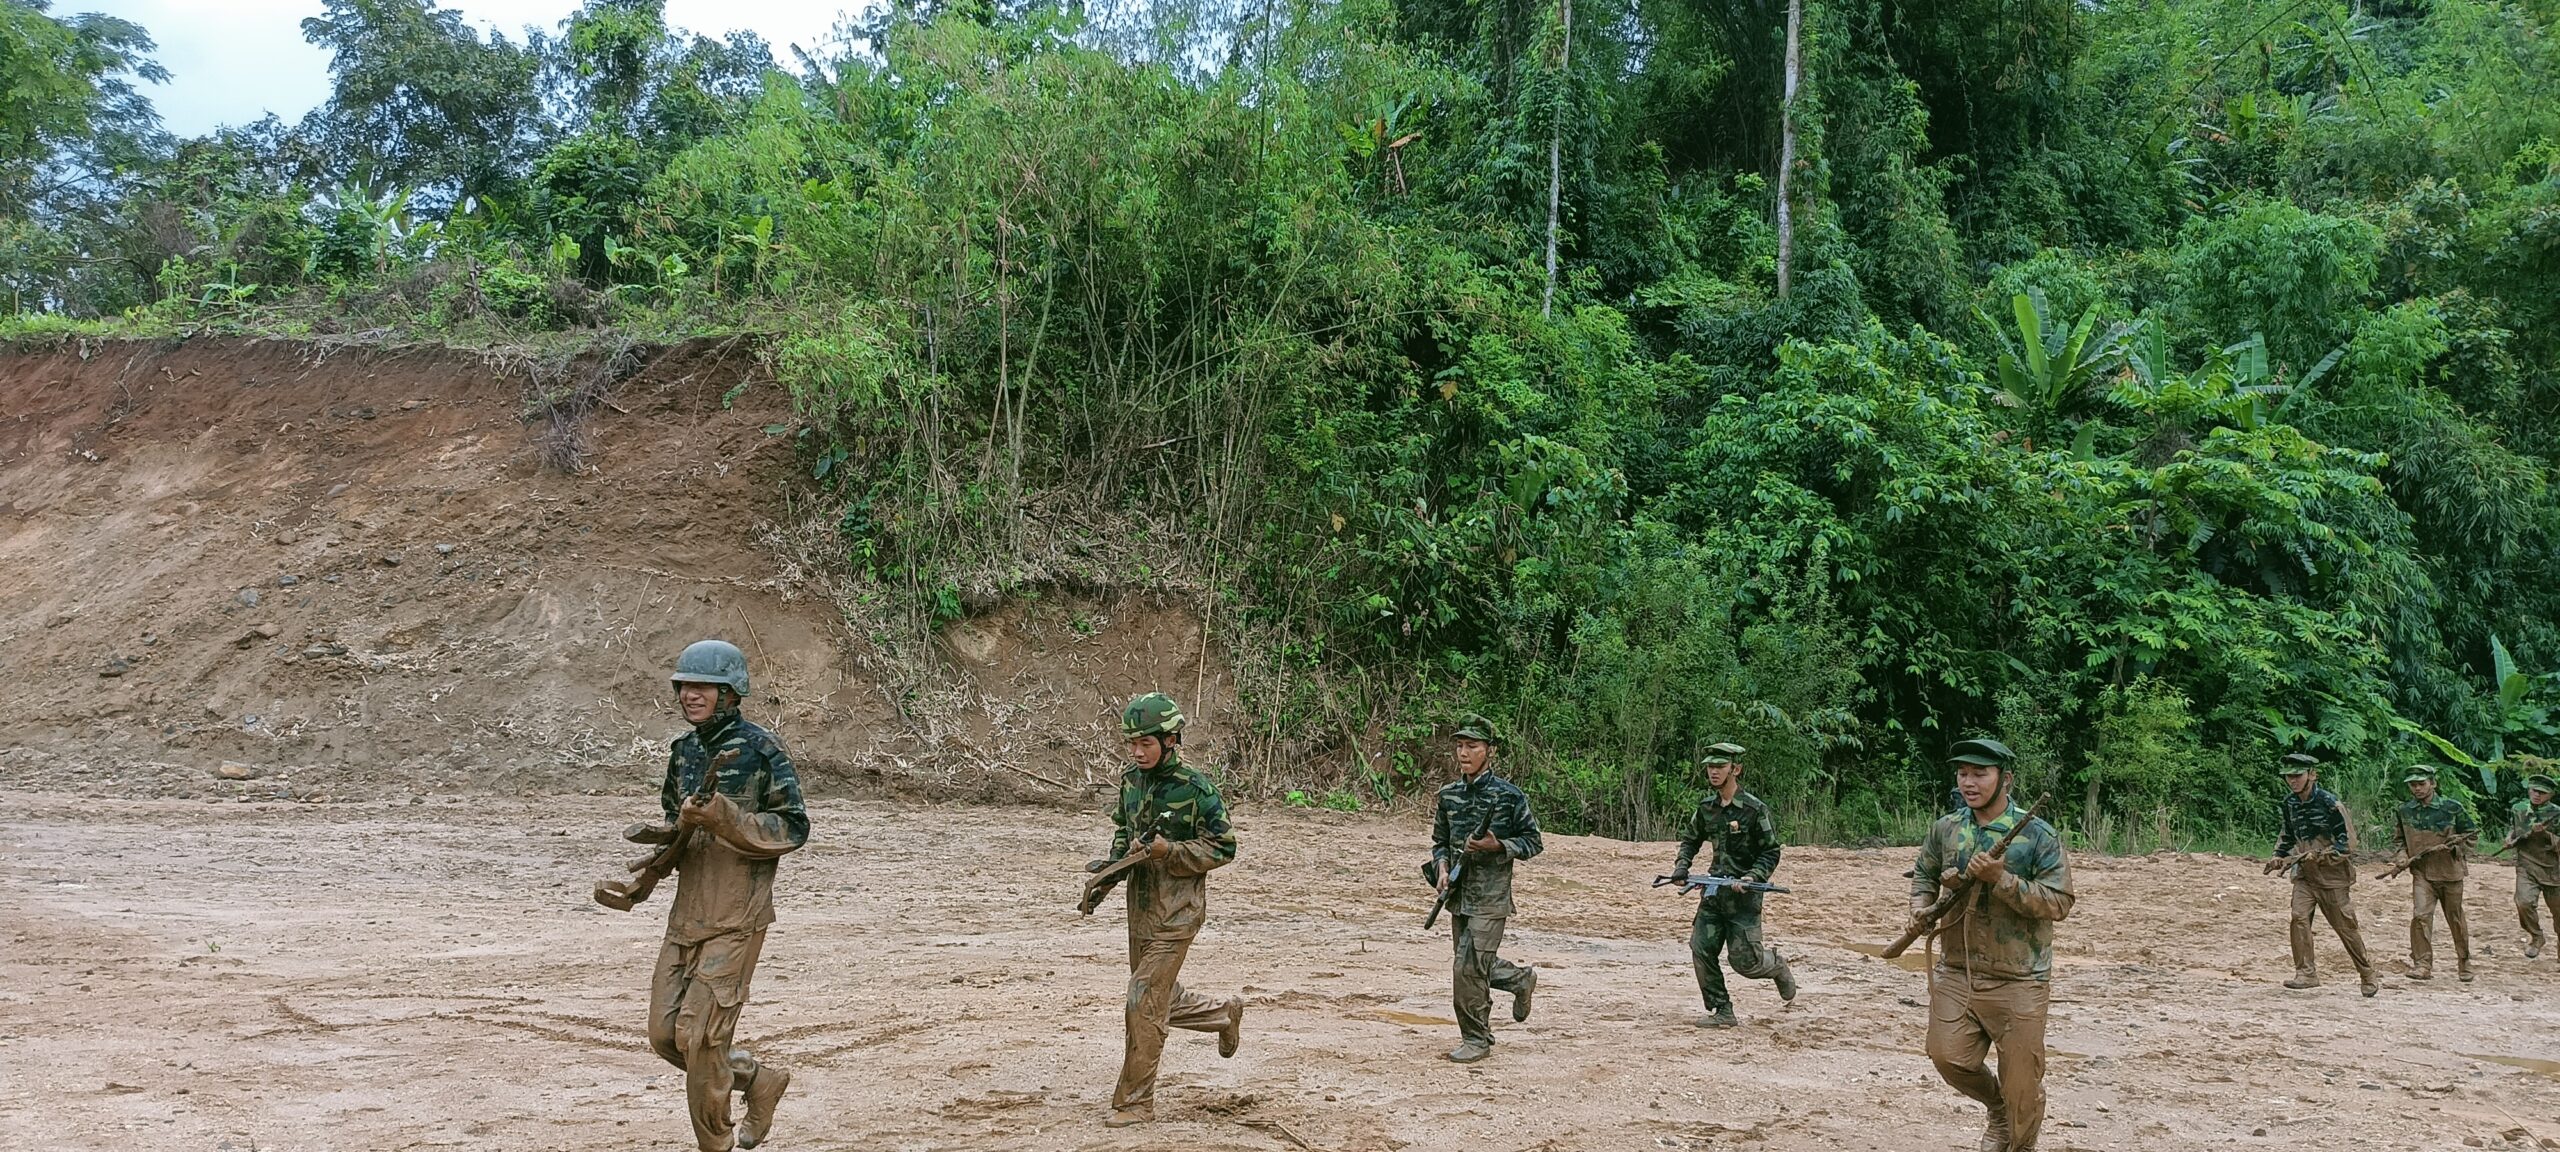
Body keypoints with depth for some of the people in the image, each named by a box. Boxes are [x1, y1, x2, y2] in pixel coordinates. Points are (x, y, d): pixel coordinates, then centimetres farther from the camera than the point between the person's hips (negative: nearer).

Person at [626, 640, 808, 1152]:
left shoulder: (760, 751, -10)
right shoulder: (683, 751, 11)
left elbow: (794, 828, -12)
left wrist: (722, 815, -22)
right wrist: (661, 833, 0)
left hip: (736, 918, -7)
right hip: (686, 913, 7)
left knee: (698, 1036, -9)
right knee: (664, 1034, 7)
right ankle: (758, 1078, 28)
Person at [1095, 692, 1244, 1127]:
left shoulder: (1195, 789, -15)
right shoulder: (1131, 781, 4)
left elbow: (1223, 847, -11)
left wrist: (1168, 850, -23)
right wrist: (1112, 862, 0)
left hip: (1175, 915, -7)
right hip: (1140, 909, 7)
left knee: (1144, 1007, -7)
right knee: (1162, 1000, 19)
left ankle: (1135, 1102, 5)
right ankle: (1225, 1014, 45)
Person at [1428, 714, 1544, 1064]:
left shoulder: (1508, 795, -8)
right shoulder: (1447, 796, 8)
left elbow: (1534, 842, -2)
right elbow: (1440, 842, 18)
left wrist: (1497, 845, -17)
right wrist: (1442, 868, -2)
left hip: (1491, 895, -6)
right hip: (1459, 894, 6)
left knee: (1468, 967, -12)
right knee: (1473, 965, 16)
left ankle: (1476, 1039, 3)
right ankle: (1523, 979, 43)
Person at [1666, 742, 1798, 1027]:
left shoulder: (1755, 810, -11)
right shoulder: (1706, 808, 6)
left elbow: (1770, 853, -7)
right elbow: (1690, 839, 22)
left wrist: (1753, 877, -22)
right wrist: (1682, 865, 5)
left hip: (1743, 894, -6)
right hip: (1713, 890, 6)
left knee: (1745, 962, -4)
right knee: (1701, 950, -4)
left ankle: (1776, 964, 31)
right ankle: (1721, 1012, 8)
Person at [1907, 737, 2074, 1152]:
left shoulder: (2037, 835, -10)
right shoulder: (1945, 830, 4)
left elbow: (2059, 903, -14)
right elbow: (1924, 874, 20)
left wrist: (2001, 879, -24)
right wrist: (1920, 907, -1)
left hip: (2018, 982, -4)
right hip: (1955, 974, 4)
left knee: (2021, 1078, 4)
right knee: (1949, 1057, 5)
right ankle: (1998, 1109, 35)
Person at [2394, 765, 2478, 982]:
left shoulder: (2452, 807, -5)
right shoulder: (2405, 811, 4)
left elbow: (2472, 831, 6)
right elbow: (2402, 839, 19)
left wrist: (2457, 844, -10)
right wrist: (2403, 854, 1)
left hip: (2450, 872, -1)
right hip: (2422, 873, 1)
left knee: (2455, 919, 11)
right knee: (2420, 916, -16)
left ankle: (2464, 963, 30)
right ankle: (2422, 965, -13)